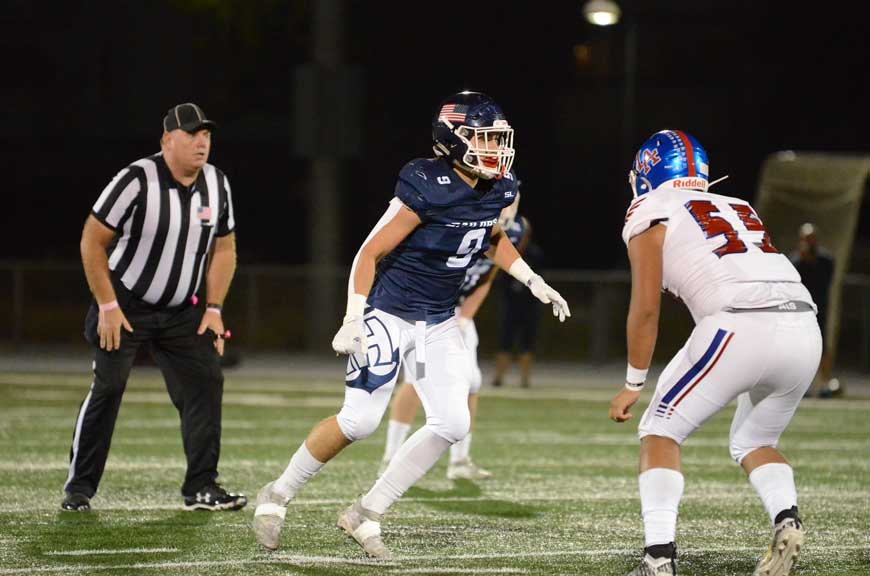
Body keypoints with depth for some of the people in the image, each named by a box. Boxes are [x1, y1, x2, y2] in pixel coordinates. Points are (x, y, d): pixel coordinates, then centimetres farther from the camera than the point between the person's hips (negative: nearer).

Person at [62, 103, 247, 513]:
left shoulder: (217, 184, -3)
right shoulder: (138, 180, -21)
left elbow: (223, 248, 10)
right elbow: (93, 242, -15)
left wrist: (213, 308, 1)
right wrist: (108, 306, -17)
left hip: (182, 312, 5)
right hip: (125, 306, -5)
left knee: (205, 383, -4)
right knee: (107, 387, -9)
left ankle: (201, 487, 1)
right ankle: (79, 487, 2)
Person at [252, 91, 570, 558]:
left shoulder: (497, 191, -1)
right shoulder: (426, 188, -23)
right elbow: (371, 252, -18)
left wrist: (532, 282, 13)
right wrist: (353, 321, -23)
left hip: (439, 323, 7)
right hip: (389, 313, -7)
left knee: (452, 424, -4)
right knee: (360, 420, -10)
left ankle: (366, 514, 7)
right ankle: (277, 496, 11)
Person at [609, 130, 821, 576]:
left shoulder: (650, 211, 13)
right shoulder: (738, 208, 31)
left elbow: (646, 307, 6)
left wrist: (633, 384, 13)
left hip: (741, 325, -6)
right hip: (805, 327, 6)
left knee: (660, 431, 11)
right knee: (752, 441, 27)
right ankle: (785, 518, 1)